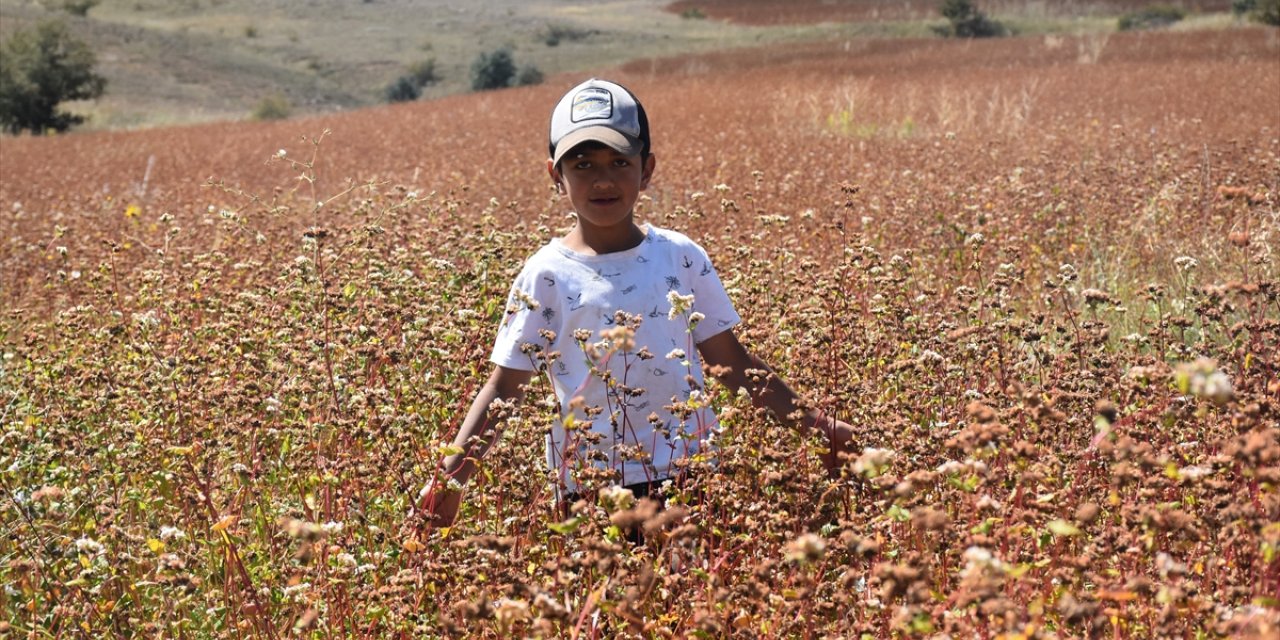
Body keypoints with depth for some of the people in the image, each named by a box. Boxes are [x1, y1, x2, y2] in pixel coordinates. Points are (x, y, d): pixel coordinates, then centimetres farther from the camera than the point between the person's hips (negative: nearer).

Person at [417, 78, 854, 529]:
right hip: (592, 487, -2)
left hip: (691, 473, 2)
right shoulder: (546, 276, -2)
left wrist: (812, 425, 9)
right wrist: (450, 478, -11)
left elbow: (731, 361, 11)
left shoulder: (682, 258, 5)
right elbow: (504, 387, -2)